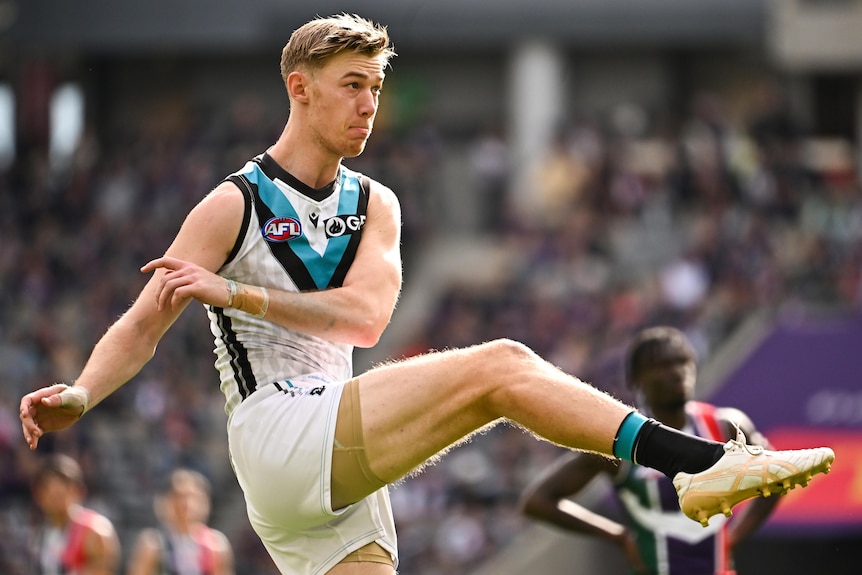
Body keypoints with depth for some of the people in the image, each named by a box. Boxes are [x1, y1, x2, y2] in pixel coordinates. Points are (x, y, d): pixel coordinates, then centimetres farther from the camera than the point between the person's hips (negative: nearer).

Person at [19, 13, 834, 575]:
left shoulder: (373, 205, 15)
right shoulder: (234, 206, 0)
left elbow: (365, 316, -3)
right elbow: (144, 325, -5)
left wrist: (237, 293, -15)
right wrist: (77, 397, -23)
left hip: (338, 470, 7)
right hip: (277, 441, -7)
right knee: (498, 367, -19)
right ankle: (704, 464, -27)